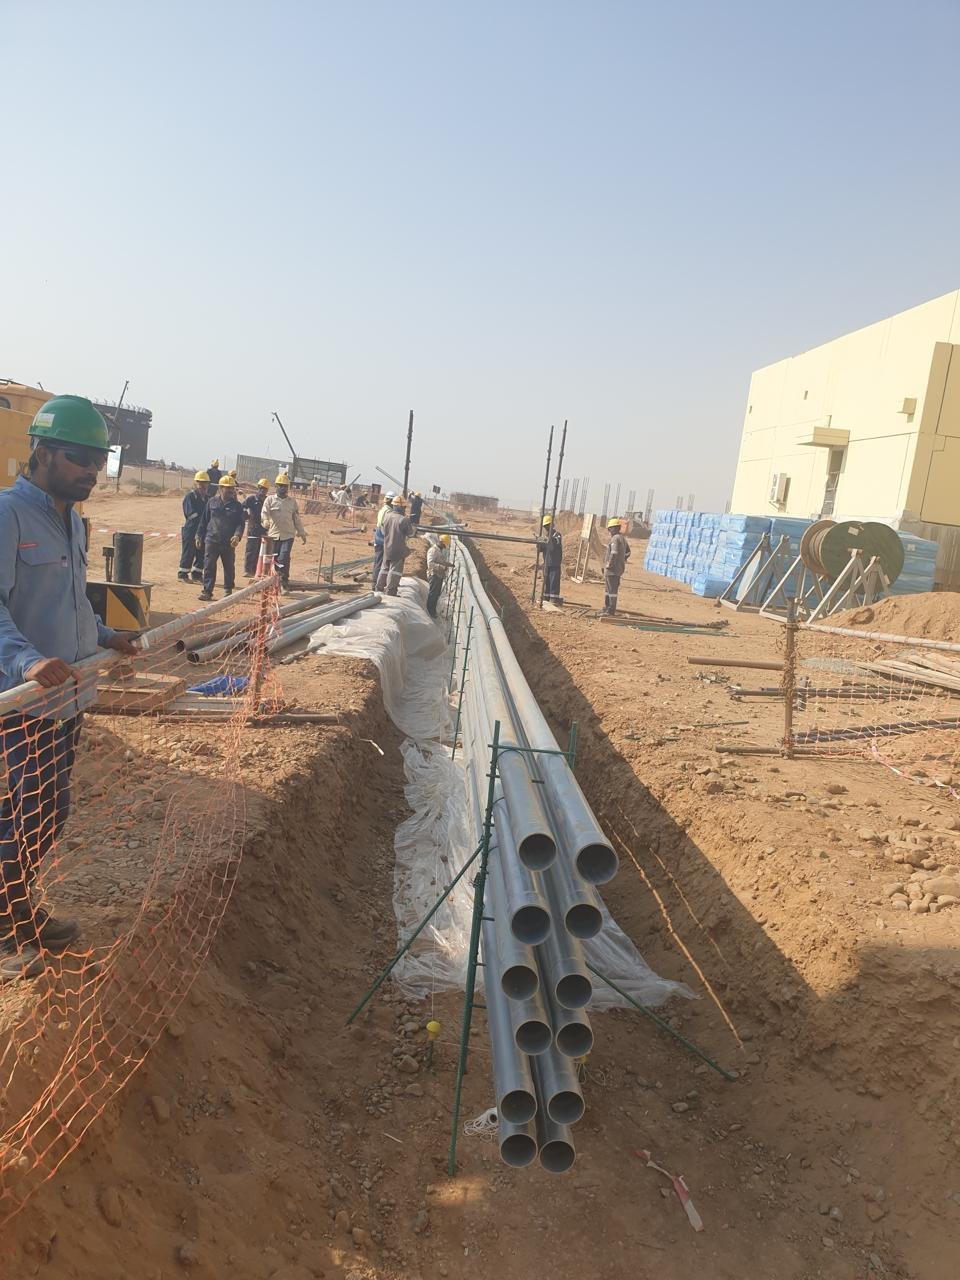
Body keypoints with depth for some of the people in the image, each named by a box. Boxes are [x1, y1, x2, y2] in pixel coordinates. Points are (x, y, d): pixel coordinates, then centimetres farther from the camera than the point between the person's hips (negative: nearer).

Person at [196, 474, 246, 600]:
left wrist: (237, 535, -19)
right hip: (211, 540, 0)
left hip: (229, 542, 0)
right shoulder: (212, 502, 6)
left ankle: (228, 590, 26)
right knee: (209, 566, -5)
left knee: (229, 567, 10)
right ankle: (207, 591, -1)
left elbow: (241, 523, -1)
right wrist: (199, 536, 11)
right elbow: (204, 520, 12)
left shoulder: (236, 505, 3)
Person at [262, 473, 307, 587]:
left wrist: (302, 533, 14)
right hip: (273, 535, 1)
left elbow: (296, 518, 15)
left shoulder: (292, 501, 11)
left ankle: (284, 583, -10)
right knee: (273, 559, 7)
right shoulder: (270, 499, 5)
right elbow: (264, 512, -9)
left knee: (283, 558, -15)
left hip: (288, 535, -1)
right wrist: (266, 521, -30)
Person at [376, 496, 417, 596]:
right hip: (399, 549, -6)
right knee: (395, 570, 1)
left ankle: (379, 588, 25)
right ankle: (390, 591, 1)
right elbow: (410, 532, -8)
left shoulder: (386, 517, -2)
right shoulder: (404, 519, -18)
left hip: (387, 548, 6)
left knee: (384, 568, 19)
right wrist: (414, 526, 14)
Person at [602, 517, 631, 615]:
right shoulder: (623, 538, 15)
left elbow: (614, 553, -26)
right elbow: (627, 553, 22)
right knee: (607, 589, 19)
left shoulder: (615, 538, -16)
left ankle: (611, 611, -1)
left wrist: (609, 565, -17)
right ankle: (607, 608, 28)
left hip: (612, 569, -10)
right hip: (619, 569, 10)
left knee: (612, 590, -5)